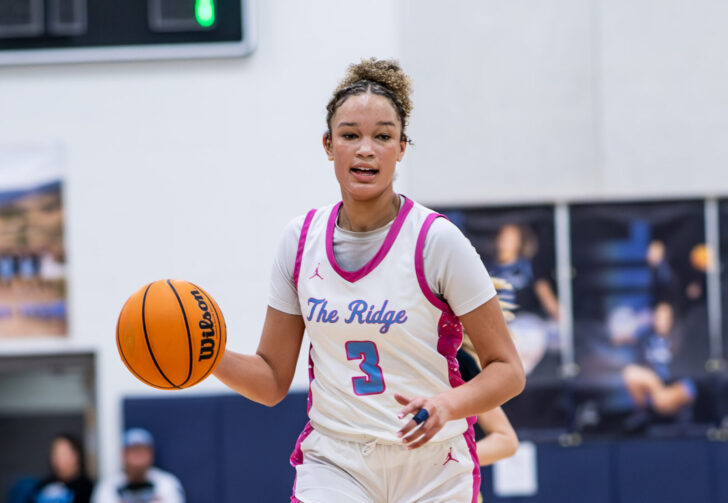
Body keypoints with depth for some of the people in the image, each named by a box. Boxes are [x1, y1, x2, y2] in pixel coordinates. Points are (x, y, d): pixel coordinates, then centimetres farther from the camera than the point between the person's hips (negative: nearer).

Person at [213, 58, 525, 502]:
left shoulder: (437, 240, -11)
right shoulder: (300, 240, 0)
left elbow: (508, 370, -9)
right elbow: (273, 381, 5)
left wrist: (446, 405, -27)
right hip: (334, 465, 2)